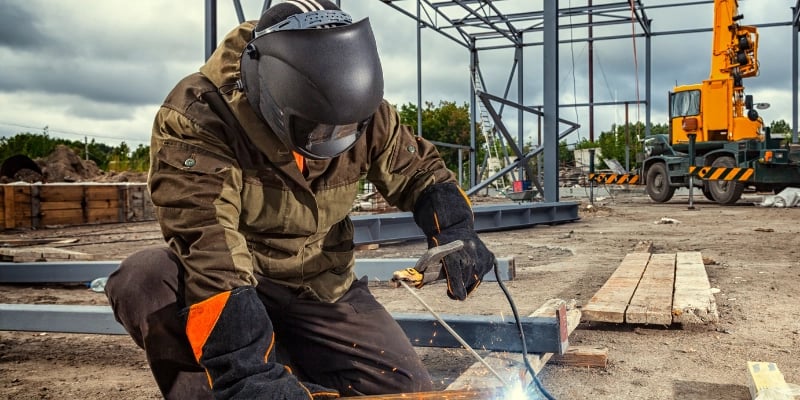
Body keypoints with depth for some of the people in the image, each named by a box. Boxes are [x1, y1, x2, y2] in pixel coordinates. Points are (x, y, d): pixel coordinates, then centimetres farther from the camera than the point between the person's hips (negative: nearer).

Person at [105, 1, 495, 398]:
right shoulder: (198, 115, -27)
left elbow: (418, 170, 8)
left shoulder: (367, 115, -11)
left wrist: (454, 232, -13)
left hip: (321, 291, 4)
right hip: (227, 283, -4)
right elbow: (208, 248, -37)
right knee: (145, 280, -35)